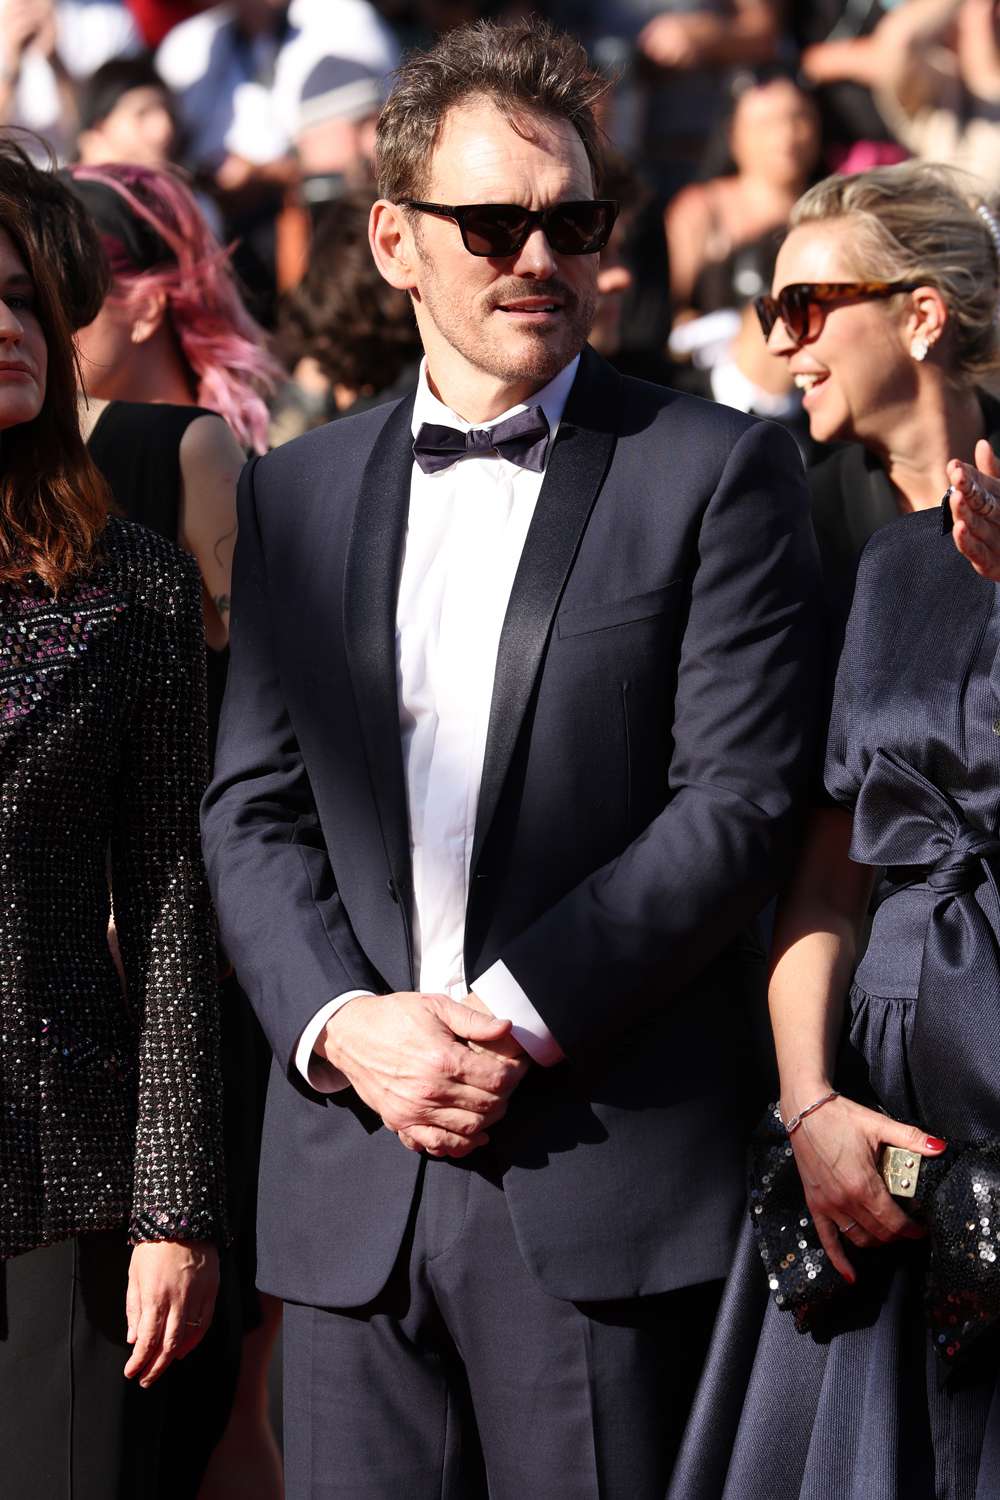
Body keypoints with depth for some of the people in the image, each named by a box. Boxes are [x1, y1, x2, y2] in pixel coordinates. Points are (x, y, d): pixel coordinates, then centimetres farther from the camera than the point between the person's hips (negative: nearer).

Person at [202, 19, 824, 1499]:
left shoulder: (716, 472, 1)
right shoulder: (296, 492, 14)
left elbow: (740, 801, -6)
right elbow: (253, 809, 10)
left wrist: (515, 1019, -12)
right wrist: (347, 1026, -7)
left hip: (611, 1168, -3)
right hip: (352, 1185, 4)